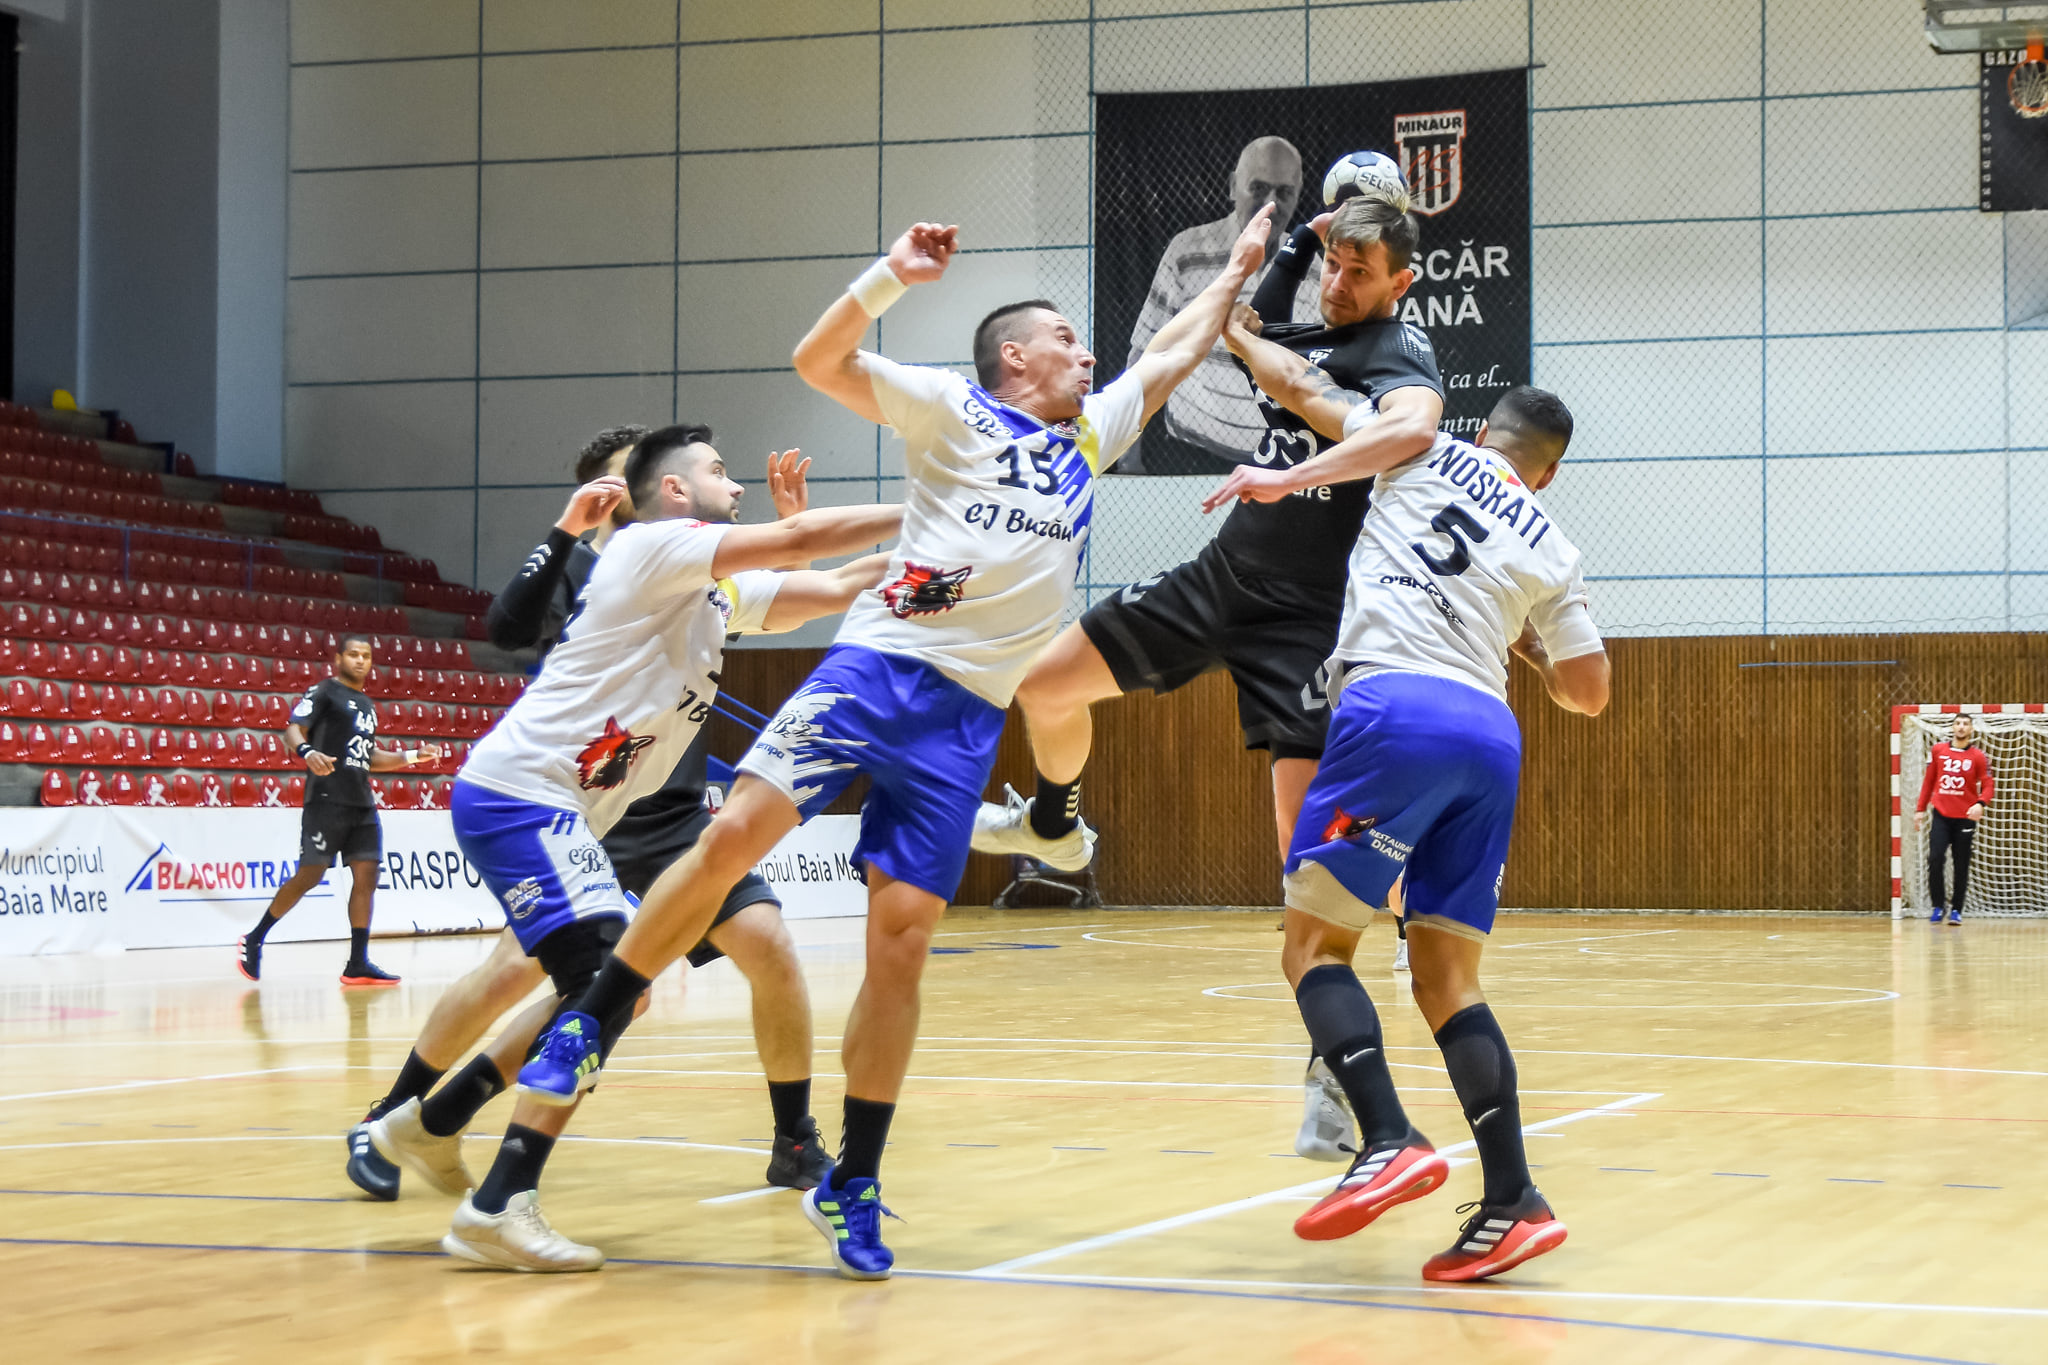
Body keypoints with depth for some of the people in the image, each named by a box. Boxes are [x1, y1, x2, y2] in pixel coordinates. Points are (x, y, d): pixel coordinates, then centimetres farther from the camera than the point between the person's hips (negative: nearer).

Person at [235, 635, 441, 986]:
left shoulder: (367, 705, 23)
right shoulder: (324, 692, -1)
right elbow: (293, 729, -11)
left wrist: (412, 756, 19)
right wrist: (307, 752, -32)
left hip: (362, 803, 8)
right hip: (327, 799, -8)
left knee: (366, 874, -2)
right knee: (310, 875, -9)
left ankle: (357, 964, -3)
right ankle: (253, 940, 6)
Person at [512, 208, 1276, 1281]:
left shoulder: (1089, 436, 23)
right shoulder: (955, 407, 7)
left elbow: (1173, 354, 35)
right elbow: (818, 362, -4)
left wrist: (1240, 270, 38)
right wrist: (892, 277, -15)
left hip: (967, 716, 4)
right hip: (876, 668, -4)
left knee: (902, 937, -2)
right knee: (737, 831, -22)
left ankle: (853, 1185, 5)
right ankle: (590, 1028, -6)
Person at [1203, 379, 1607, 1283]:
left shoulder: (1430, 451, 17)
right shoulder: (1552, 552, 25)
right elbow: (1588, 693, 26)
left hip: (1398, 707, -5)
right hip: (1491, 737, 5)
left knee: (1314, 943, -1)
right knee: (1446, 976, 9)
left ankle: (1389, 1142, -20)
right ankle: (1511, 1202, -1)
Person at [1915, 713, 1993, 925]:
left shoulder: (1979, 757, 0)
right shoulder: (1938, 751, 6)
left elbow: (1988, 785, -4)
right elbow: (1928, 781, 12)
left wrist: (1981, 804, -23)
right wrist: (1920, 809, 9)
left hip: (1965, 818, -1)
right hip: (1941, 815, 1)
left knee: (1961, 866, 3)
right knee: (1935, 859, -13)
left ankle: (1956, 910, 12)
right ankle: (1937, 906, -1)